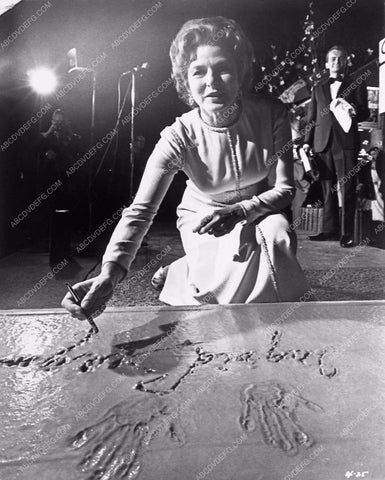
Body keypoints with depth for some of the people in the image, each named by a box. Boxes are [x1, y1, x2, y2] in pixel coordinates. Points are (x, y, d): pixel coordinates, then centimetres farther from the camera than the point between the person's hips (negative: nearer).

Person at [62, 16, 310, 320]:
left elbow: (284, 189, -15)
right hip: (202, 218, -1)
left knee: (277, 233, -30)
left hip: (258, 209, 2)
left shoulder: (271, 114, -20)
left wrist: (239, 211, -34)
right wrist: (109, 274, -48)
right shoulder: (179, 137, -25)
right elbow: (141, 210, -32)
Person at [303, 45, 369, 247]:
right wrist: (307, 141, 6)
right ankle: (330, 229, 9)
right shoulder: (318, 88, 20)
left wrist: (354, 112, -15)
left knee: (347, 189, -6)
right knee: (327, 189, 3)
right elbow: (312, 117, 17)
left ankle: (347, 234, -4)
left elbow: (365, 113, 7)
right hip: (323, 142, 3)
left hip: (346, 142, -2)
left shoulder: (357, 84, 13)